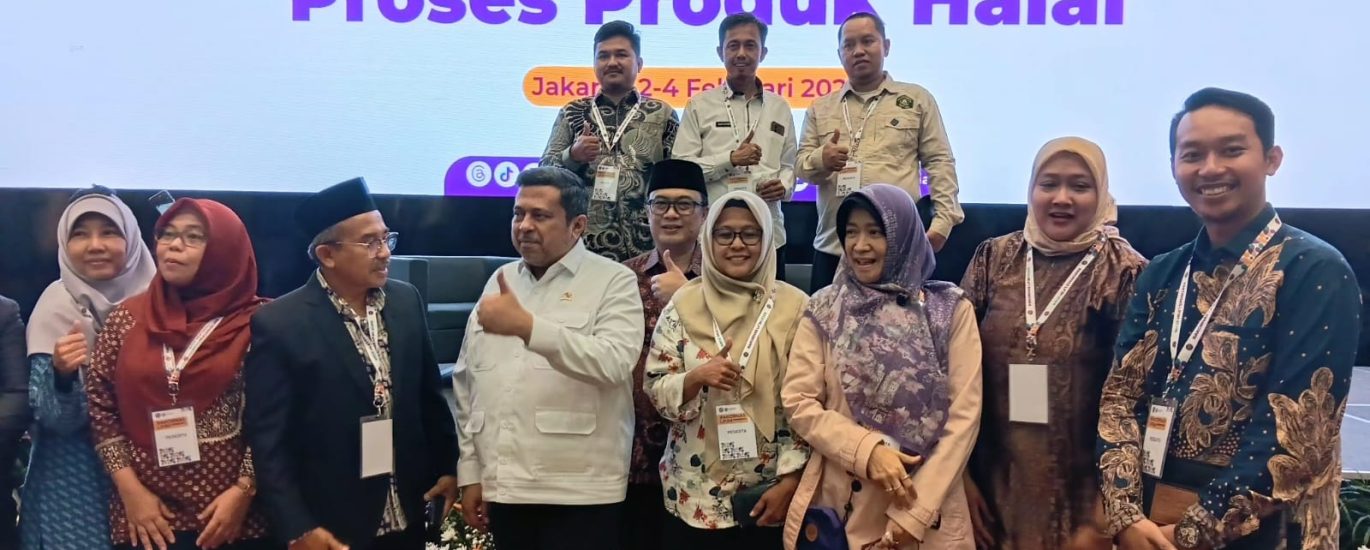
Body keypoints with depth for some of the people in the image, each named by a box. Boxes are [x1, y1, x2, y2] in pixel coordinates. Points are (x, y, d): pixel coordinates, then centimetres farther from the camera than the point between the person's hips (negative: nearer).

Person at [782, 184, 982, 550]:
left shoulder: (951, 309, -2)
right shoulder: (824, 310, 2)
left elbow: (964, 413, -6)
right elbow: (799, 402, -3)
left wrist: (916, 512, -11)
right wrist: (867, 450, -17)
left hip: (928, 510, -1)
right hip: (841, 504, 1)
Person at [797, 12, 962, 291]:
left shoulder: (917, 99, 9)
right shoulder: (820, 108, 15)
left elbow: (939, 162, 5)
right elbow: (801, 165, 10)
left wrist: (944, 218, -6)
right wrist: (821, 160, -13)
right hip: (833, 246, 2)